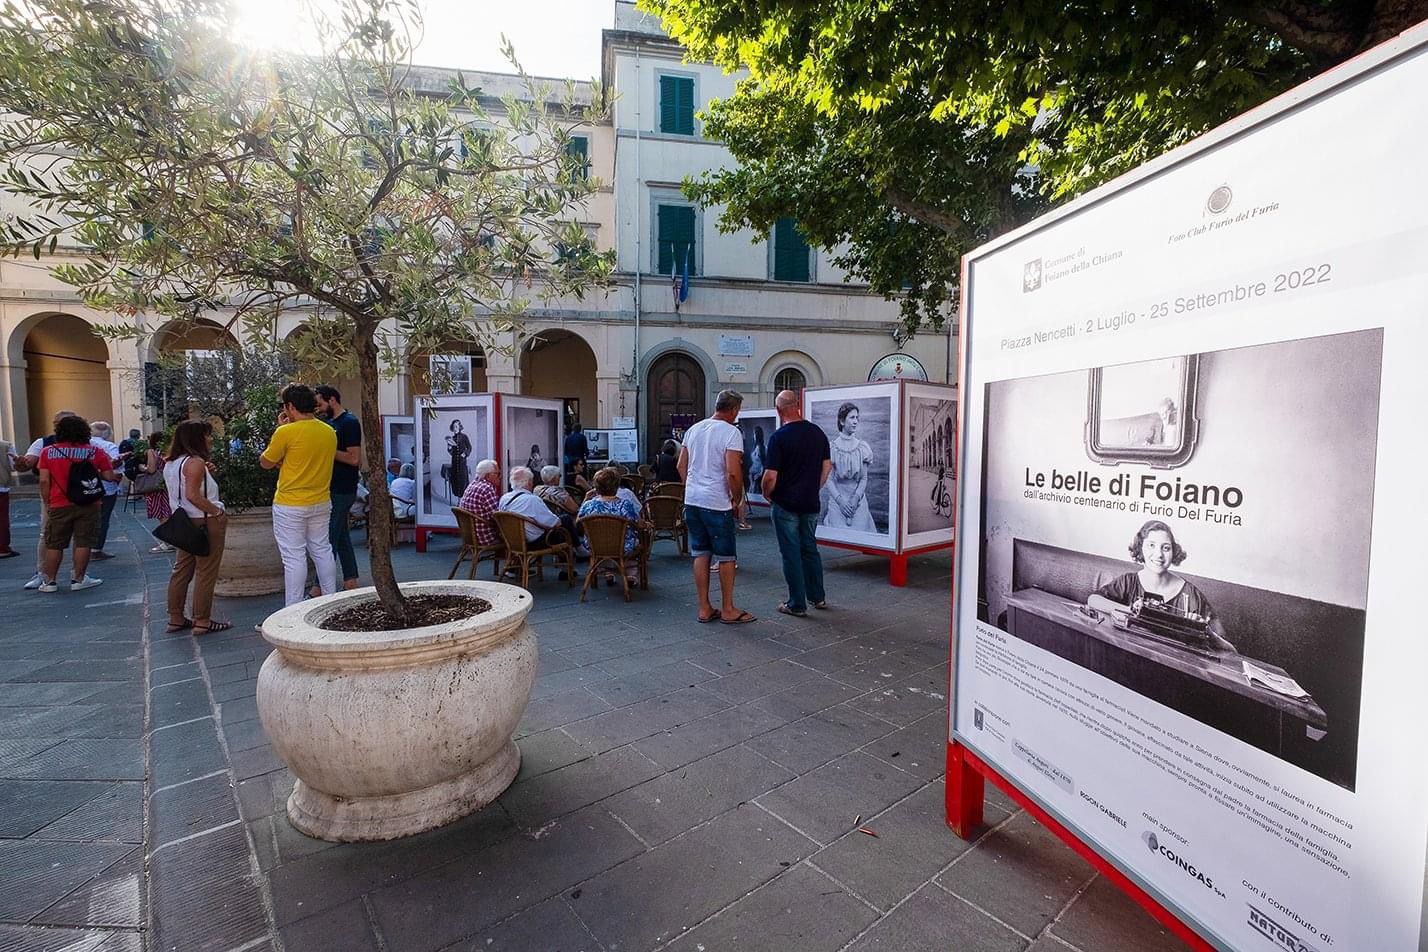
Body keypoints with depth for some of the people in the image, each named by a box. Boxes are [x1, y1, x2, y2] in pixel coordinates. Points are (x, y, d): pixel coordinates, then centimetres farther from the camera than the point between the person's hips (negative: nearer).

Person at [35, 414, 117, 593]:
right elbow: (109, 476, -3)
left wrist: (47, 503, 7)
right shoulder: (95, 451, -2)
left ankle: (49, 582, 17)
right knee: (83, 543, 4)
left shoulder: (48, 451, 1)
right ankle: (78, 579, 7)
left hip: (59, 505, 2)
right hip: (88, 505, -1)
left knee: (54, 544, 12)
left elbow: (44, 481, -2)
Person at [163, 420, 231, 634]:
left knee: (181, 570, 15)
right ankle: (202, 622, 5)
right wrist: (217, 511, -18)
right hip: (205, 522, -9)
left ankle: (176, 619, 23)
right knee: (205, 573, -1)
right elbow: (193, 495, -26)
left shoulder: (171, 463, 12)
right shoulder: (195, 462, -17)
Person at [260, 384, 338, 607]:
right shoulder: (329, 432, 2)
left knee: (294, 557, 0)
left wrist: (281, 429, 1)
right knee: (322, 550, 15)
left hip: (290, 506, -5)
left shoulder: (286, 432, -16)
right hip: (321, 503, 6)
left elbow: (265, 463, -1)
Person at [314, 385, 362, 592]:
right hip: (333, 488, 9)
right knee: (341, 536, 12)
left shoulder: (349, 423, -13)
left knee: (328, 538, -7)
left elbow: (354, 458, -19)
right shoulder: (329, 422, 15)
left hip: (342, 491, -9)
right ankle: (351, 581, 19)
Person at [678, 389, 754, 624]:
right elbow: (733, 473, -19)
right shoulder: (731, 432, -11)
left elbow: (681, 466, 14)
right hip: (717, 503, -7)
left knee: (701, 554, 12)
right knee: (726, 556, 6)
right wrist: (737, 498, -5)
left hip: (692, 500, 7)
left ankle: (704, 609, 18)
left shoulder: (694, 429, 11)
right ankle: (728, 610, 15)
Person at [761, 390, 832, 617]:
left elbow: (770, 476, -18)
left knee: (791, 553, 4)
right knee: (810, 548, 19)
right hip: (811, 503, 6)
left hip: (785, 504, -5)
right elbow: (827, 466, 10)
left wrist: (766, 494, 1)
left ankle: (797, 604, 11)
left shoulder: (779, 437, -16)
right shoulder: (818, 433, 2)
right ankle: (818, 597, 28)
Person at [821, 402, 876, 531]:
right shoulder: (832, 447, -3)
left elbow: (864, 478, 2)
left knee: (860, 530, -5)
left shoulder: (862, 447, 3)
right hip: (836, 498, -2)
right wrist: (839, 500, -15)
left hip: (858, 499, 2)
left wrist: (855, 498, -11)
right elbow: (828, 479, -5)